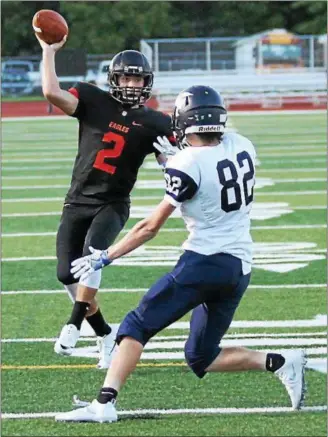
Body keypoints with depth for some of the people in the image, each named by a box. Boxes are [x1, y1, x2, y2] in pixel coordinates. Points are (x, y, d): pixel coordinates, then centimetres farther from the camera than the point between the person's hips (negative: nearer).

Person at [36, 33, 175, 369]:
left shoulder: (155, 123, 3)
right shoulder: (93, 101, 1)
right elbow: (51, 93, -13)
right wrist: (49, 51, -11)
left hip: (113, 204, -2)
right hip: (78, 202, 2)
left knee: (93, 250, -31)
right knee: (67, 274, -4)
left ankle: (73, 325, -27)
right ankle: (104, 334, 15)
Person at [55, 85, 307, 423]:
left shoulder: (187, 165, -12)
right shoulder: (242, 146, 5)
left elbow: (150, 227, -8)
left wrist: (104, 258, 0)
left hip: (204, 262, -7)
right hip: (241, 267, 7)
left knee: (137, 326, -3)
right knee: (200, 358, 16)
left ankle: (105, 402, -16)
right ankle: (279, 363, 1)